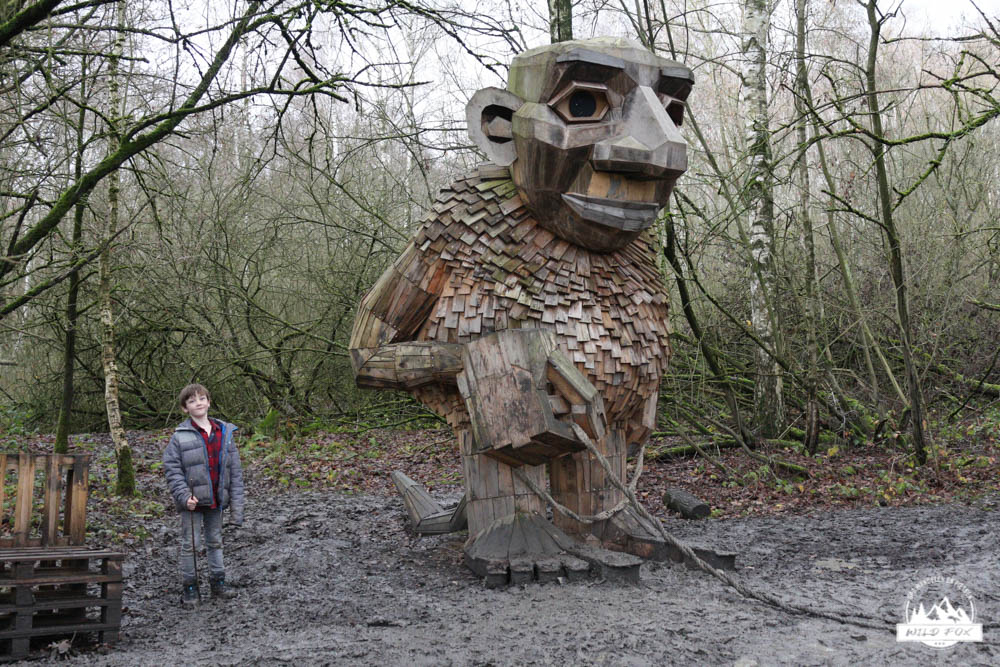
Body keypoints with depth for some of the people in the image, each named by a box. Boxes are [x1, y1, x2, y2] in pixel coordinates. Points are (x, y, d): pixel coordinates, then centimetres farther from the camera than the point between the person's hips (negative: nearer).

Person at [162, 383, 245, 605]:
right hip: (192, 500, -3)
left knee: (215, 541, 15)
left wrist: (236, 503, 2)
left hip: (216, 500, 3)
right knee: (190, 544, 3)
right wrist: (184, 496, -18)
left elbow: (235, 469, 5)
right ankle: (189, 588, 14)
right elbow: (171, 468, -8)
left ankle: (218, 583, 26)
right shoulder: (181, 436, -6)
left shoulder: (224, 433, 3)